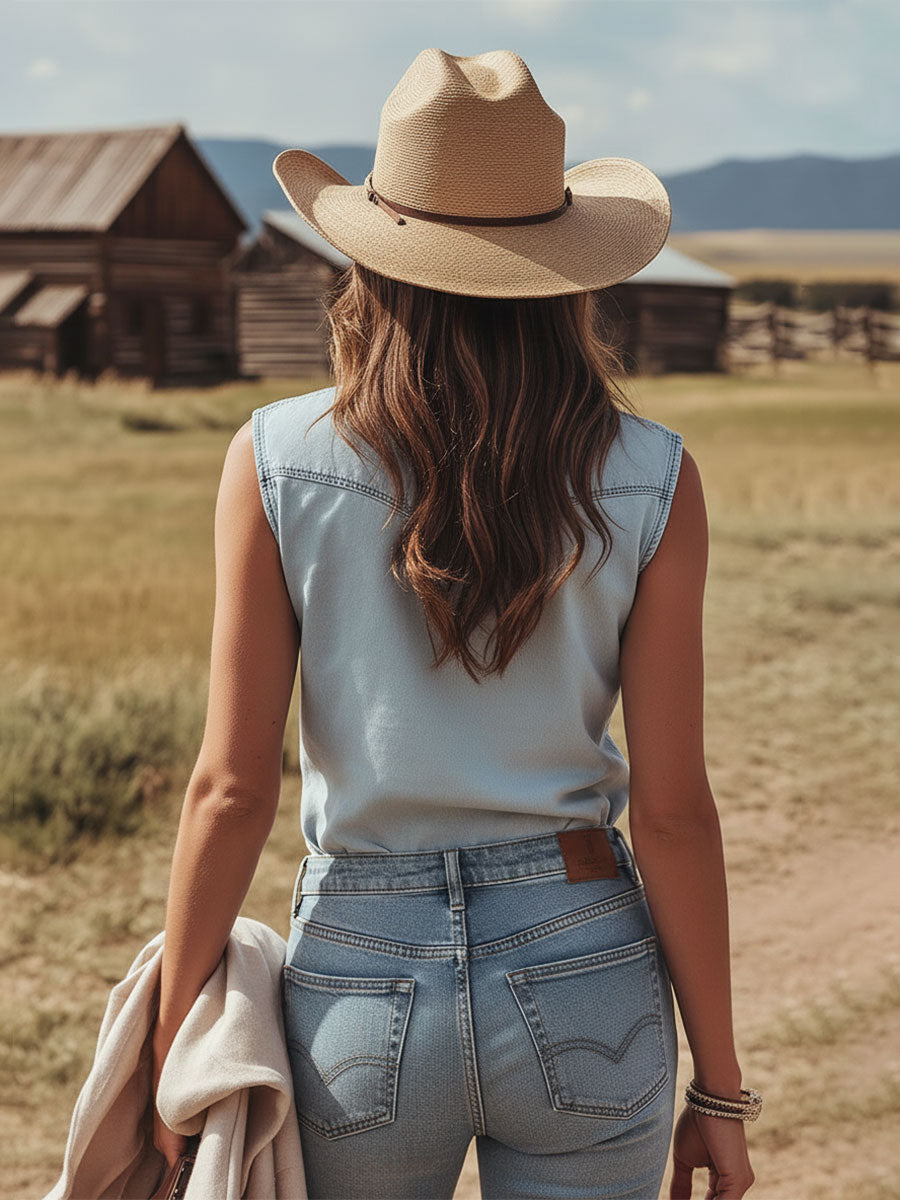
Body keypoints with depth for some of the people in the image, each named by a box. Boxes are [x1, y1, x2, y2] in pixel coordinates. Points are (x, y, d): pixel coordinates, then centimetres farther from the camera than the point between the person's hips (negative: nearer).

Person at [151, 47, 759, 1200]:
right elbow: (672, 810, -7)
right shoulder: (652, 481, -8)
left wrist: (173, 1043, 3)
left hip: (362, 978, 0)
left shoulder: (276, 460, -9)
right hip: (585, 978, 0)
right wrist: (719, 1088, 3)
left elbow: (233, 785, -8)